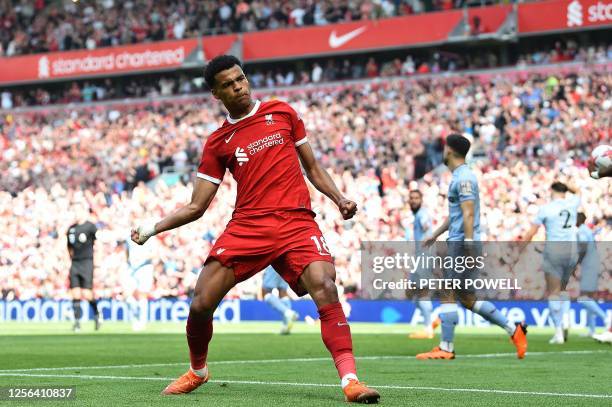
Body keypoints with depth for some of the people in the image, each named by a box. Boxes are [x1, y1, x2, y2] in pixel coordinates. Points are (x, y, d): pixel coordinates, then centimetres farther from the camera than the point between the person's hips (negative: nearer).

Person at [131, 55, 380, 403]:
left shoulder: (282, 113, 12)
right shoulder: (218, 142, 12)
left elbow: (313, 168, 18)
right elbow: (196, 207, 14)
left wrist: (339, 198, 2)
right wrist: (154, 228, 3)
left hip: (296, 222, -1)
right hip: (246, 227, 1)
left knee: (324, 286, -27)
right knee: (201, 305, -7)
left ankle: (350, 380, -27)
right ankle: (197, 371, 24)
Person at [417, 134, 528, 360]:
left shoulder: (463, 178, -12)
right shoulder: (460, 176, 19)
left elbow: (468, 214, -20)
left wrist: (469, 244, -25)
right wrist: (435, 235, 33)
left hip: (462, 243, -10)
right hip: (457, 242, 10)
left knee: (447, 294, -7)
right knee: (466, 298, 11)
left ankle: (446, 348, -5)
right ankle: (513, 329, 12)